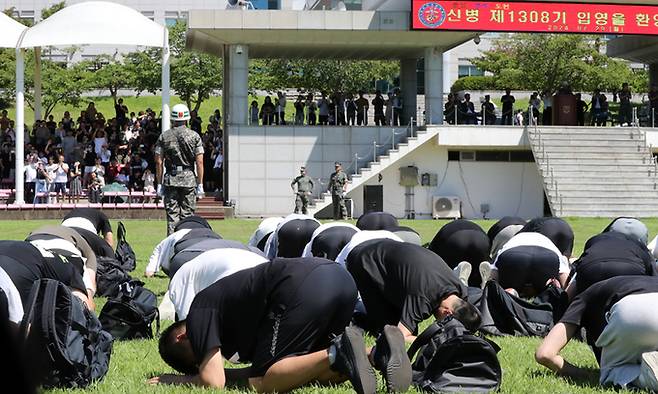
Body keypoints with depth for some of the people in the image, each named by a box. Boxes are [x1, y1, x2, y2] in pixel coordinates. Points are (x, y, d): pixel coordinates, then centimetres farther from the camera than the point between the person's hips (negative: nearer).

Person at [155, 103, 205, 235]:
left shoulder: (164, 137, 3)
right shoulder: (194, 136, 0)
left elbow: (159, 162, 2)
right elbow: (199, 162, -4)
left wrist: (159, 184, 7)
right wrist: (200, 184, 0)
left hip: (170, 179, 1)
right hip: (189, 179, -1)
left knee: (172, 214, 4)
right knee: (187, 214, 4)